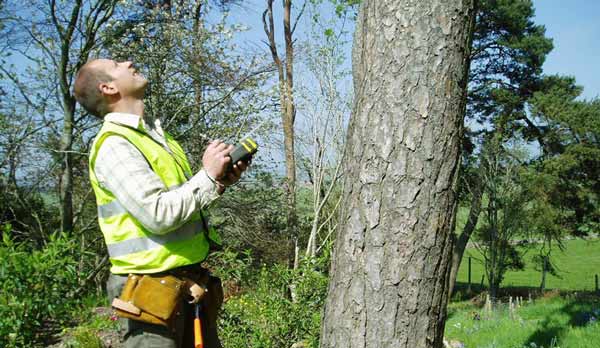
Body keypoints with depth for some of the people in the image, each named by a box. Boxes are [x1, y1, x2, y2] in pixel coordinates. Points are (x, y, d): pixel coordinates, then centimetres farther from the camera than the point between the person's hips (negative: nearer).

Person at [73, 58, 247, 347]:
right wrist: (207, 176, -15)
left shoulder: (155, 133, 13)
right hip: (152, 290, -9)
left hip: (190, 280, 9)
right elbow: (159, 215, -24)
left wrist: (219, 183, 0)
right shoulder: (113, 145, -15)